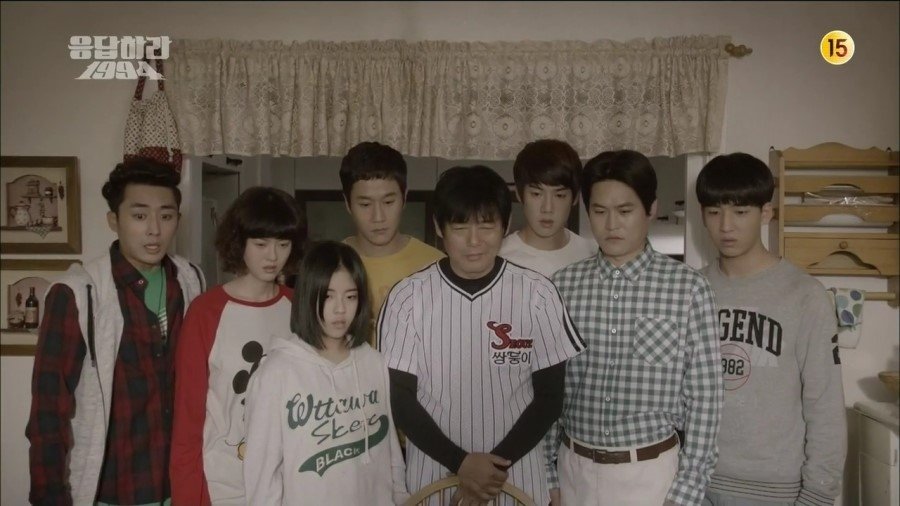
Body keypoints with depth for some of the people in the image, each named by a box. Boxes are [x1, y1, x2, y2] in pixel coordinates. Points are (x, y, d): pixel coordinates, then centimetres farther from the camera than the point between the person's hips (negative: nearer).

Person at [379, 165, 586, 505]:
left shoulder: (538, 295, -8)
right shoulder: (408, 297, -9)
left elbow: (549, 397, -4)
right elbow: (399, 398, -6)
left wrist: (498, 464, -12)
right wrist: (459, 463, -14)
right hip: (432, 479, 0)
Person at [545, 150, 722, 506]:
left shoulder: (688, 287, -9)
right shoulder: (562, 286, -3)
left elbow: (703, 398, -6)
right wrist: (549, 476, 3)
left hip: (651, 473, -2)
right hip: (575, 469, 2)